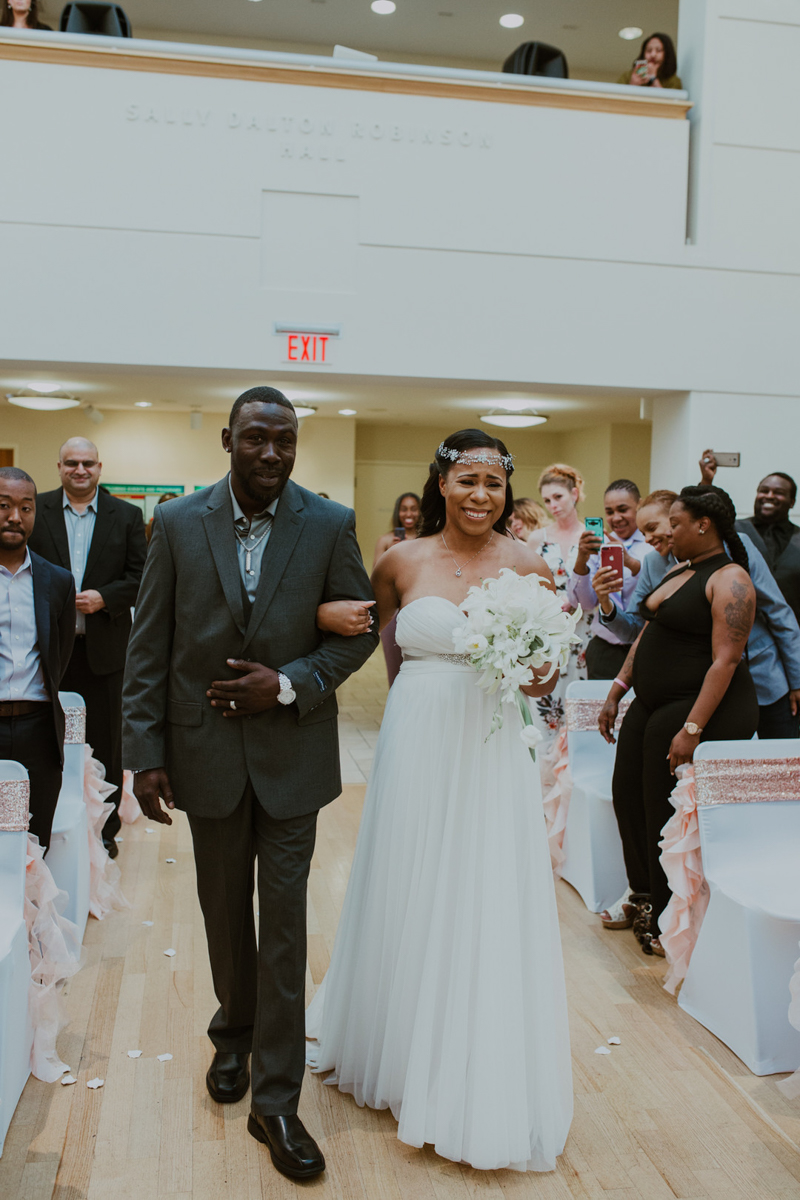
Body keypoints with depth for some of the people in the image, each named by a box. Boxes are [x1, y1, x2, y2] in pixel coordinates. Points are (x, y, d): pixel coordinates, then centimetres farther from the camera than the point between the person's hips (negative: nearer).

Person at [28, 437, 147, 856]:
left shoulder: (126, 515, 5)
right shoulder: (36, 511, 4)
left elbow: (141, 577, 2)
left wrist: (104, 597, -13)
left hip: (104, 648, 0)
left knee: (105, 742, 8)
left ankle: (104, 829, 21)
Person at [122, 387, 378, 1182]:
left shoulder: (330, 525, -6)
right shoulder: (178, 522, -4)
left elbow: (360, 629, -1)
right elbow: (148, 645, -2)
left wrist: (291, 684, -16)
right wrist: (145, 752, -6)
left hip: (291, 750, -1)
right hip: (206, 750, 1)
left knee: (284, 921, 4)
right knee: (224, 912, 18)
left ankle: (275, 1100, 18)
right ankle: (235, 1034, 44)